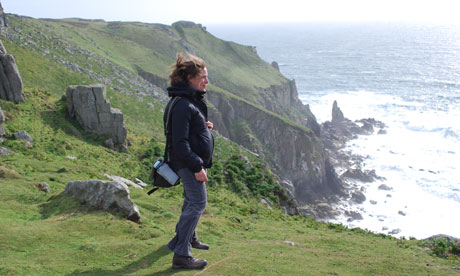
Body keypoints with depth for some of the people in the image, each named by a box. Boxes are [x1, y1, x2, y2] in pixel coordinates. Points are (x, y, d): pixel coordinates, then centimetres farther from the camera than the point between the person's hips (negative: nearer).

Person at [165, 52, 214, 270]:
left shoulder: (193, 99, 11)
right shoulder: (182, 105, -23)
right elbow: (180, 141, -26)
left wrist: (204, 126, 6)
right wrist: (197, 167, -25)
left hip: (195, 160, 11)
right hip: (187, 162, -11)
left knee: (193, 200, 23)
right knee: (198, 203, -11)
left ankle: (188, 237, 42)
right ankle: (181, 255, -8)